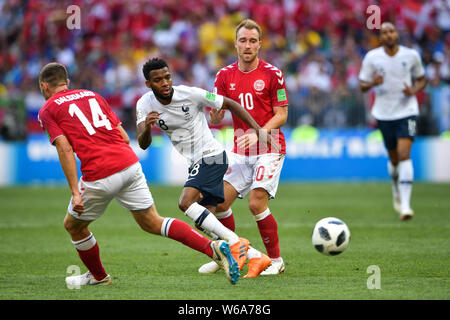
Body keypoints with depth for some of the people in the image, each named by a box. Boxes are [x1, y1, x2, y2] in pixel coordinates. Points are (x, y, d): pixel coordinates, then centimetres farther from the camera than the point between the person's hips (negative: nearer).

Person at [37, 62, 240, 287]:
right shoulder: (92, 95, 24)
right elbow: (124, 137, 18)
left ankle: (98, 276, 36)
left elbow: (65, 150, -7)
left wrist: (75, 192, -10)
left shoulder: (47, 110, 7)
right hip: (130, 165, 6)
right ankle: (214, 248, -7)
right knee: (152, 224, 10)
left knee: (73, 225, 20)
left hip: (99, 175, -5)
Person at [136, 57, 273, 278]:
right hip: (195, 163, 7)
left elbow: (230, 104, -6)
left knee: (186, 203, -25)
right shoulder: (145, 105, -3)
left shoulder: (191, 94, -16)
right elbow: (143, 144, -13)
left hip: (211, 155, -7)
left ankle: (236, 243, -22)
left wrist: (258, 130, -11)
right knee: (204, 222, 3)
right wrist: (147, 128, -36)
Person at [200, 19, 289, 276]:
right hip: (241, 151, 5)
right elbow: (216, 117, 4)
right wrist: (215, 115, -20)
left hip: (269, 150, -5)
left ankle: (276, 260, -2)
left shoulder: (272, 74, -8)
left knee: (257, 202, -17)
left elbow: (281, 115, -8)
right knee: (221, 201, -3)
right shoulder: (225, 76, 4)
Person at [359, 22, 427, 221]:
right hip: (384, 114, 1)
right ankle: (396, 190, 43)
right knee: (394, 159, 11)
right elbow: (362, 85, 2)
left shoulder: (411, 55, -2)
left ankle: (405, 205, -22)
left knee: (404, 154, -18)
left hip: (407, 111, -1)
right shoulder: (372, 57, -3)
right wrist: (373, 83, -21)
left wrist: (413, 90, -9)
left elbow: (422, 79, 13)